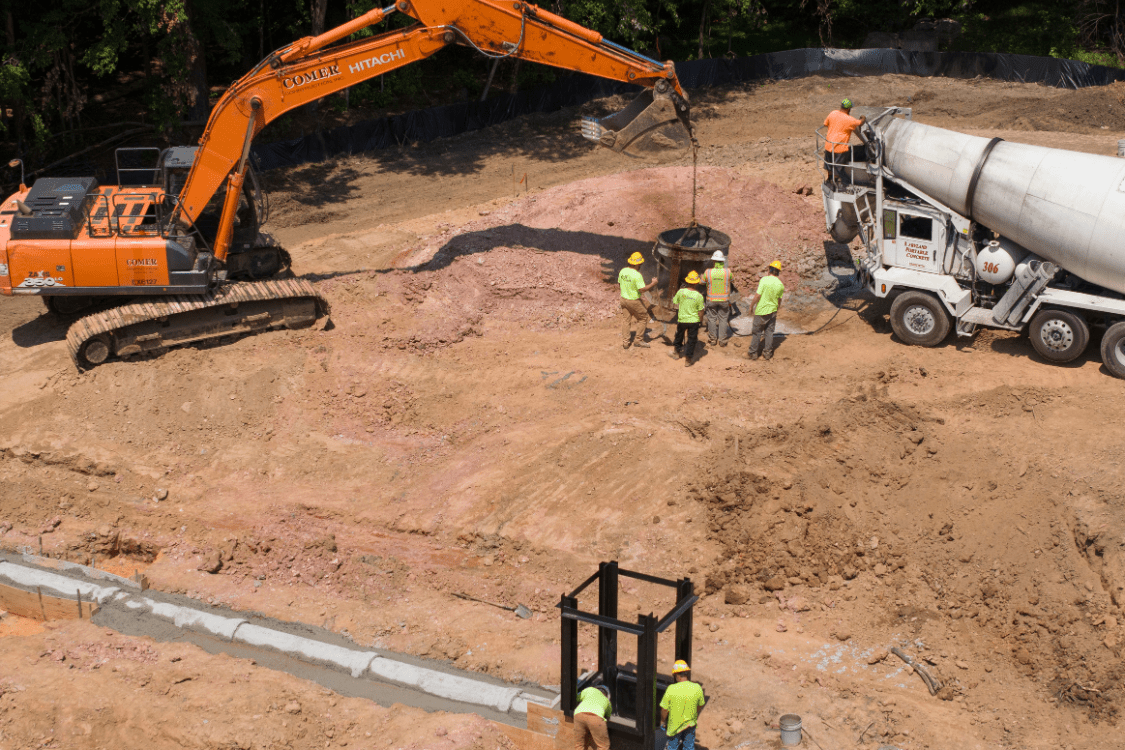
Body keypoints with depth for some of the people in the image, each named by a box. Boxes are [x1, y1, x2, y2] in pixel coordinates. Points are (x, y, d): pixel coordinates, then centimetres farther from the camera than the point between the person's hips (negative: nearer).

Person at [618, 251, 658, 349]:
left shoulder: (623, 271, -2)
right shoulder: (637, 275, -24)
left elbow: (619, 283, 10)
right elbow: (642, 289, -26)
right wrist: (653, 284, -15)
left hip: (623, 299, 7)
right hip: (634, 301, -7)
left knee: (627, 320, 17)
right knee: (643, 317, 12)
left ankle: (625, 342, 17)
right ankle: (638, 340, 13)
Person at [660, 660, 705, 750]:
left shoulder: (671, 689, -26)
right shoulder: (697, 688, -18)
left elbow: (664, 709, -16)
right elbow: (700, 705, 1)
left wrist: (662, 721, 3)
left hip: (675, 725, -2)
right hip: (691, 724, 2)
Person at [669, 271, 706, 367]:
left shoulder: (681, 291, -12)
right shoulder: (699, 296, -15)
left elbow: (675, 303, 1)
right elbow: (700, 311, -10)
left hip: (682, 319, 2)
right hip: (693, 320, -2)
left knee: (679, 336, 24)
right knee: (691, 339, 9)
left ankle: (676, 352, 42)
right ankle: (689, 360, 14)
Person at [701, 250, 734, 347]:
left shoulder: (708, 272, -13)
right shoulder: (728, 272, -13)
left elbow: (702, 282, 2)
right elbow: (732, 279, 9)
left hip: (711, 300, 0)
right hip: (724, 300, 0)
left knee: (712, 319, 13)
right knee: (723, 319, 9)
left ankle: (712, 339, 21)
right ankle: (722, 340, 13)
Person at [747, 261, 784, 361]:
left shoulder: (764, 280, -17)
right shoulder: (780, 285, -2)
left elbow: (757, 295, -18)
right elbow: (779, 300, 8)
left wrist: (751, 306, -5)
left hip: (761, 311, -4)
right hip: (773, 311, 4)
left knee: (757, 332, 6)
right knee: (769, 332, 13)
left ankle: (753, 353, 13)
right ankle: (767, 353, 17)